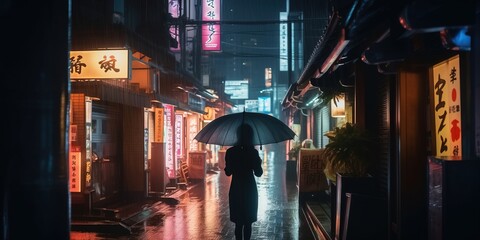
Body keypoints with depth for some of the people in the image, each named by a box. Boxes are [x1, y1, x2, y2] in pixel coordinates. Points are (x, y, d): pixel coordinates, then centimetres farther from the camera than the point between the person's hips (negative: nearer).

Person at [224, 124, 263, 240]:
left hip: (236, 190, 1)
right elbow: (258, 173, -6)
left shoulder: (230, 152, -6)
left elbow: (228, 172, 0)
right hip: (250, 190, -1)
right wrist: (259, 163, 12)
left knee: (238, 222, 9)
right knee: (248, 222, 9)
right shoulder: (253, 152, -10)